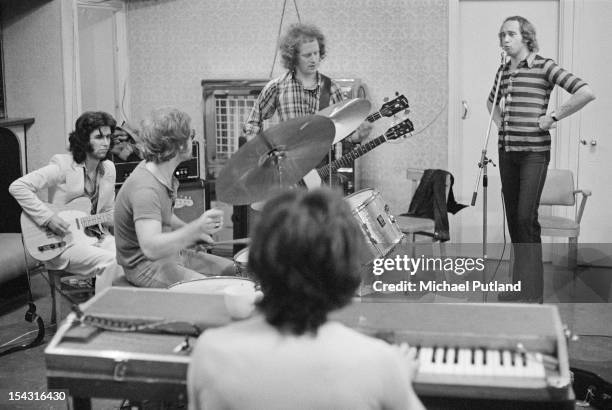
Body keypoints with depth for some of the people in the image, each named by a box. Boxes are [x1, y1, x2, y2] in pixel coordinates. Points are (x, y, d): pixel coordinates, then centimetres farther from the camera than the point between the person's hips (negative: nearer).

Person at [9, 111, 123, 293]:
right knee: (110, 261, -30)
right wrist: (48, 218, -23)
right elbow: (17, 187, -18)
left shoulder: (108, 168, 9)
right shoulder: (63, 166, -12)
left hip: (97, 235, 6)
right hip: (63, 243, -6)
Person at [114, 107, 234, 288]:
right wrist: (196, 228, -44)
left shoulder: (163, 172, 2)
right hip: (145, 265, -10)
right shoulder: (145, 188, -29)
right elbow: (151, 248, -39)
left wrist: (191, 232, 8)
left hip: (170, 252, 10)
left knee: (234, 270, 9)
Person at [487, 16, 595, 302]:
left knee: (526, 217, -11)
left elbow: (586, 93, -17)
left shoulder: (544, 67, -7)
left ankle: (531, 290, -3)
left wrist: (553, 118, -13)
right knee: (513, 217, 8)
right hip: (507, 150, 7)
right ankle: (519, 284, 18)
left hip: (534, 152, -7)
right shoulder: (503, 71, 12)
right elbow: (492, 101, 33)